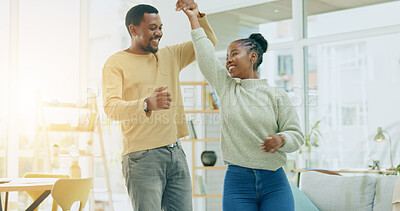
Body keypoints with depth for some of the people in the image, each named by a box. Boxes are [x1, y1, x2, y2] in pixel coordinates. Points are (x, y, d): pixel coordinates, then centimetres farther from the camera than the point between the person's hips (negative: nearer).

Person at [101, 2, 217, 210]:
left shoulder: (170, 56, 15)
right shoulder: (117, 63, -3)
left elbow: (209, 41, 20)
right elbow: (111, 107, -17)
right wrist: (147, 104, -34)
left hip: (175, 152, 6)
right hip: (142, 156, -5)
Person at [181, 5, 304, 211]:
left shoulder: (276, 95, 4)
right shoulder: (226, 87, 10)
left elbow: (296, 134, 2)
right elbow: (206, 55, 9)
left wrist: (281, 139, -20)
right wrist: (193, 18, 14)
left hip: (274, 182, -1)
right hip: (237, 181, 1)